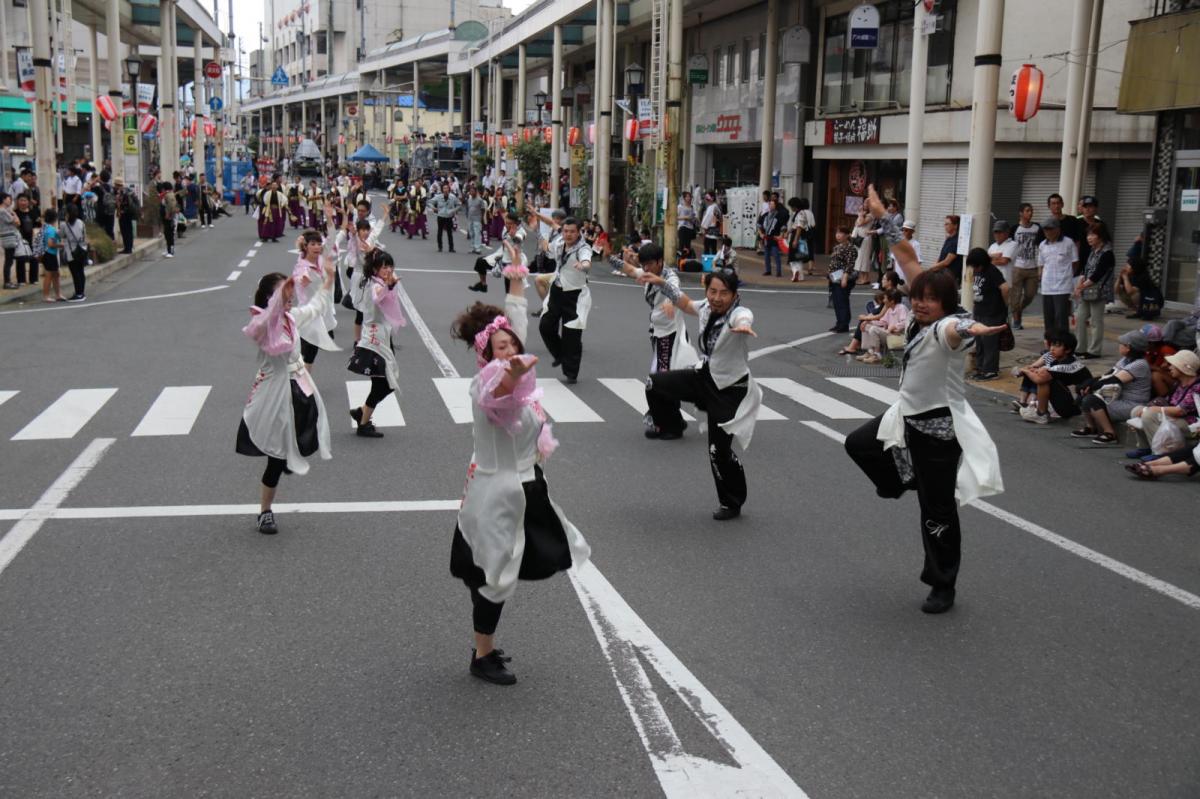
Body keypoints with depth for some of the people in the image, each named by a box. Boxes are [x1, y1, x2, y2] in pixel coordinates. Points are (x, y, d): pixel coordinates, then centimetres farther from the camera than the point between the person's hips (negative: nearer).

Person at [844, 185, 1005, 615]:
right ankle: (899, 481, 46)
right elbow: (908, 259, 5)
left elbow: (957, 327, -50)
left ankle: (943, 587, 19)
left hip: (938, 427, -8)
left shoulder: (947, 327, -23)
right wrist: (882, 217, 7)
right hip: (906, 414, 8)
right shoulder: (924, 319, -1)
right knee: (858, 444, 25)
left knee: (937, 512, 3)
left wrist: (971, 329, -74)